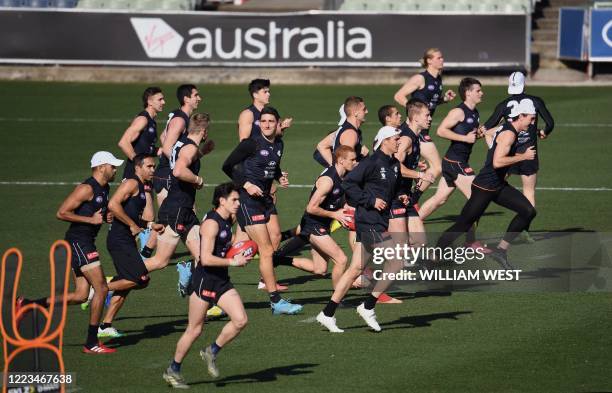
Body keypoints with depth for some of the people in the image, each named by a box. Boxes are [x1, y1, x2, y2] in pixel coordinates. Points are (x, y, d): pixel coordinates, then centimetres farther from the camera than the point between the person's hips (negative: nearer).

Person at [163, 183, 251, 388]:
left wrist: (238, 255, 11)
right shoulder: (211, 223, -18)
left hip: (222, 280, 8)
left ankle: (212, 352, 14)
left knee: (240, 320, -6)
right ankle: (173, 370, 15)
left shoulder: (227, 221, 10)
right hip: (204, 279, -8)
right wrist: (232, 262, -18)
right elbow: (206, 259, -25)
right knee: (195, 329, 1)